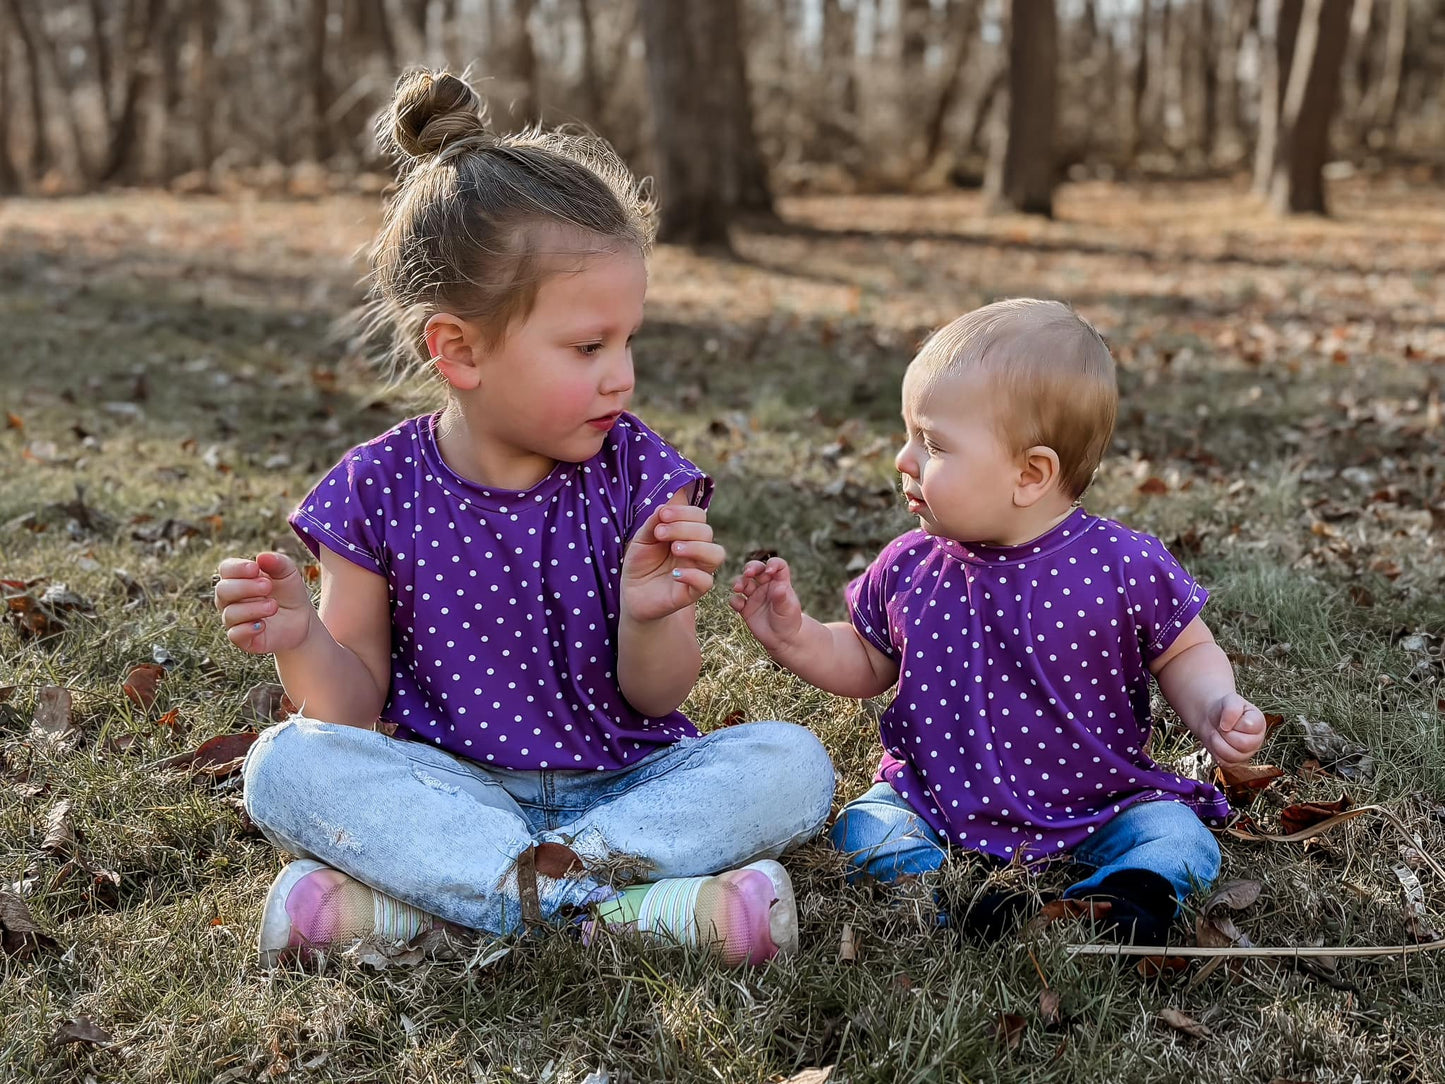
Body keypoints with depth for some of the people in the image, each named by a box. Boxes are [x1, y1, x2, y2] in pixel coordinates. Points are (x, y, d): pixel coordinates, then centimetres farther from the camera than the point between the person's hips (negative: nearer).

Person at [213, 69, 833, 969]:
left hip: (625, 779, 1)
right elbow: (357, 710, 0)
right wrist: (301, 644, -22)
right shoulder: (381, 490, -6)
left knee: (792, 763, -23)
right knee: (286, 765, -25)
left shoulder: (637, 475, -6)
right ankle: (624, 902, -32)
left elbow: (654, 699, -5)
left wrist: (650, 618, -28)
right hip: (451, 785, -1)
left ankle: (406, 900, -28)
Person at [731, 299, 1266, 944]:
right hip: (936, 803, 2)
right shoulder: (907, 570, -5)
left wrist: (1213, 712, -19)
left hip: (1094, 807, -2)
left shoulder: (1123, 567, -15)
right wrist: (795, 638, -5)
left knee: (1177, 840, -21)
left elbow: (1185, 653, 1)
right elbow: (866, 662, 12)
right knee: (864, 831, -20)